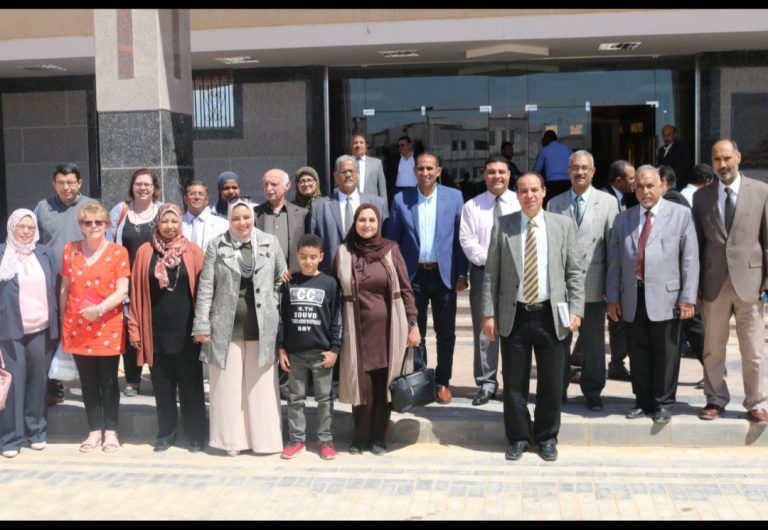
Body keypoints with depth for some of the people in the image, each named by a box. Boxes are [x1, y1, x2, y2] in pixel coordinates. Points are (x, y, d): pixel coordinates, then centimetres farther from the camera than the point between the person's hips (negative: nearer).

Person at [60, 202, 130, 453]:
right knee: (88, 381, 10)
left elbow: (122, 291, -9)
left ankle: (110, 430, 17)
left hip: (108, 327, -3)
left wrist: (99, 309, -22)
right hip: (77, 327, 3)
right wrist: (62, 320, 10)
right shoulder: (71, 250, 7)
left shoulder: (118, 251, -3)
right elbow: (65, 289, 11)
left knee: (108, 381, 6)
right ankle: (94, 430, 20)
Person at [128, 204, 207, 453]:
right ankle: (166, 433, 23)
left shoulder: (193, 251, 0)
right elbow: (137, 291, 5)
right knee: (162, 385, 10)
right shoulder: (145, 252, 4)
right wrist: (135, 328, 1)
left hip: (185, 330, -1)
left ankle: (196, 434, 16)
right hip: (156, 330, 2)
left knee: (190, 384, 6)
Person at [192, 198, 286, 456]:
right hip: (226, 328, 0)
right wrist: (202, 325, -5)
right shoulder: (217, 246, 2)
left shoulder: (270, 242, 5)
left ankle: (264, 439, 15)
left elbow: (282, 280, 11)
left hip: (261, 328, 1)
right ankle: (231, 439, 16)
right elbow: (206, 288, 0)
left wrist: (273, 306, 2)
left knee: (261, 387, 5)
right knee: (228, 386, 6)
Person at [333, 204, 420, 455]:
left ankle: (379, 436, 19)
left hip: (388, 328, 0)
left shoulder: (390, 249, 1)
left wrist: (412, 324, -2)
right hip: (358, 329, 0)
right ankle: (360, 436, 19)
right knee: (361, 384, 1)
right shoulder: (343, 252, 3)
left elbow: (405, 289, 2)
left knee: (384, 383, 5)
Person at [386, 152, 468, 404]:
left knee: (446, 333, 7)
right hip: (413, 275, 0)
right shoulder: (400, 200, 1)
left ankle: (442, 381, 20)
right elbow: (393, 240, 4)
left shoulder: (454, 197, 1)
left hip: (444, 274, 0)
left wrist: (461, 274, -3)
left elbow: (460, 238, 1)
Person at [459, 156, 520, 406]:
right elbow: (467, 240, 1)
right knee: (484, 330, 1)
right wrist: (489, 260, -12)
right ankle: (486, 383, 8)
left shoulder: (521, 203, 6)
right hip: (483, 271, 0)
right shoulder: (472, 206, 7)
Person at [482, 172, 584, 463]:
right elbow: (491, 273, 3)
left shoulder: (563, 224, 5)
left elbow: (575, 272, 5)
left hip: (550, 315, 0)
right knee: (514, 382, 7)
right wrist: (489, 313, -3)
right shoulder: (502, 226, 4)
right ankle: (518, 437, 22)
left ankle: (547, 438, 25)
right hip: (514, 315, 0)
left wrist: (576, 310, -4)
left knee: (551, 383, 7)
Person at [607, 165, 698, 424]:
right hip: (632, 299, 3)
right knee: (638, 354, 10)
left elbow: (690, 258, -1)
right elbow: (614, 262, 11)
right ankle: (643, 401, 23)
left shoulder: (681, 214, 4)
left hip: (665, 298, -3)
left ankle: (663, 403, 17)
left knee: (665, 354, 4)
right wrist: (612, 297, 6)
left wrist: (687, 298, -7)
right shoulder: (622, 219, 12)